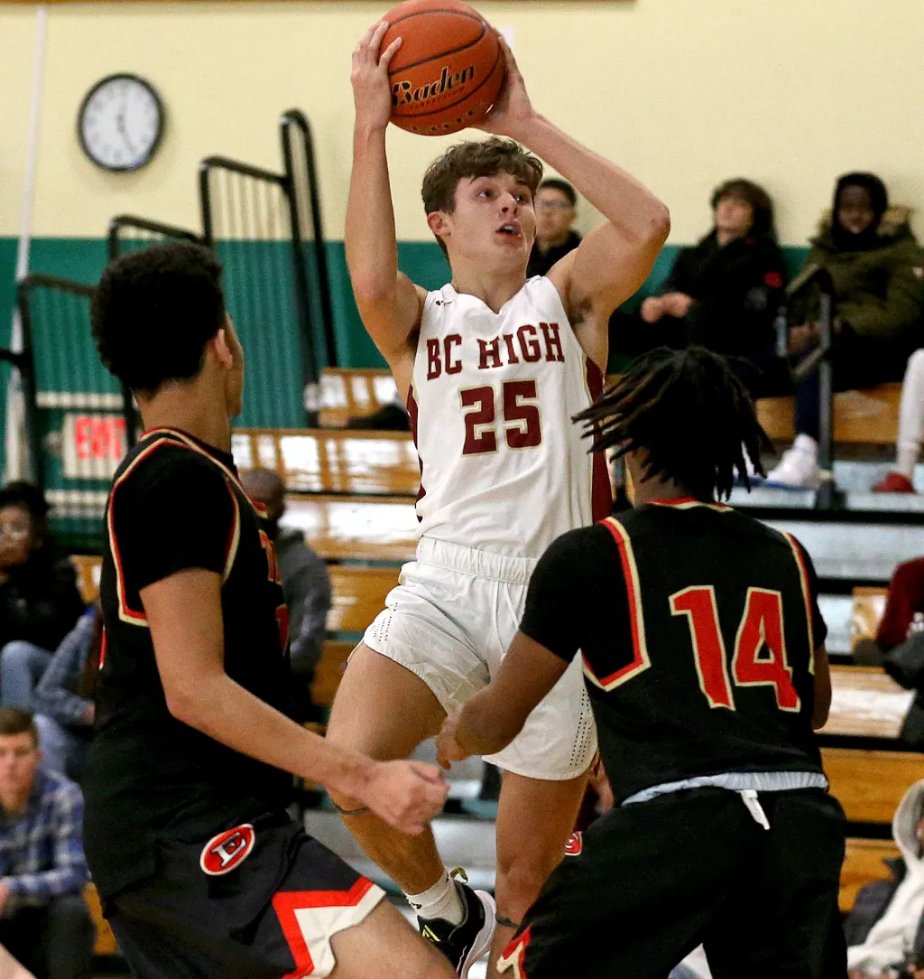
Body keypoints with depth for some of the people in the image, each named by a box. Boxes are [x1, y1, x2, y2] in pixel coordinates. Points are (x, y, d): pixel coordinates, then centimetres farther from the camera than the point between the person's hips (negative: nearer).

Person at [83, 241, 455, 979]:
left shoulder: (158, 476, 18)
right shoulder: (178, 480, -12)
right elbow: (194, 689, -19)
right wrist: (362, 778, -21)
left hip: (152, 829, 11)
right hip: (190, 830, -11)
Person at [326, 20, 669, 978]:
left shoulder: (566, 299, 11)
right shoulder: (420, 321, 10)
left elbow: (648, 225, -9)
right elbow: (371, 279, -14)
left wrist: (527, 125, -6)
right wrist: (371, 124, -14)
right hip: (446, 582, 0)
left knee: (527, 874, 5)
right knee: (351, 770, -26)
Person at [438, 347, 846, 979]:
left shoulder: (589, 554, 4)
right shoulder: (787, 557, 16)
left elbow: (497, 722, 11)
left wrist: (455, 737, 34)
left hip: (679, 818, -4)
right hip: (808, 820, 4)